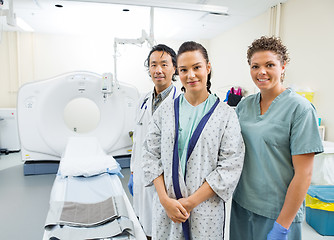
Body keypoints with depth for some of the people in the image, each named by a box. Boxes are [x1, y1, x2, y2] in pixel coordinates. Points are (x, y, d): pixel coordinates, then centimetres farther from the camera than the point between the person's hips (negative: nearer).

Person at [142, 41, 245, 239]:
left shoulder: (226, 114, -5)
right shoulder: (165, 111, 2)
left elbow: (230, 167, -9)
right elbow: (151, 156, 0)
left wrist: (192, 201, -12)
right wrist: (165, 199, -9)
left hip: (206, 209, -1)